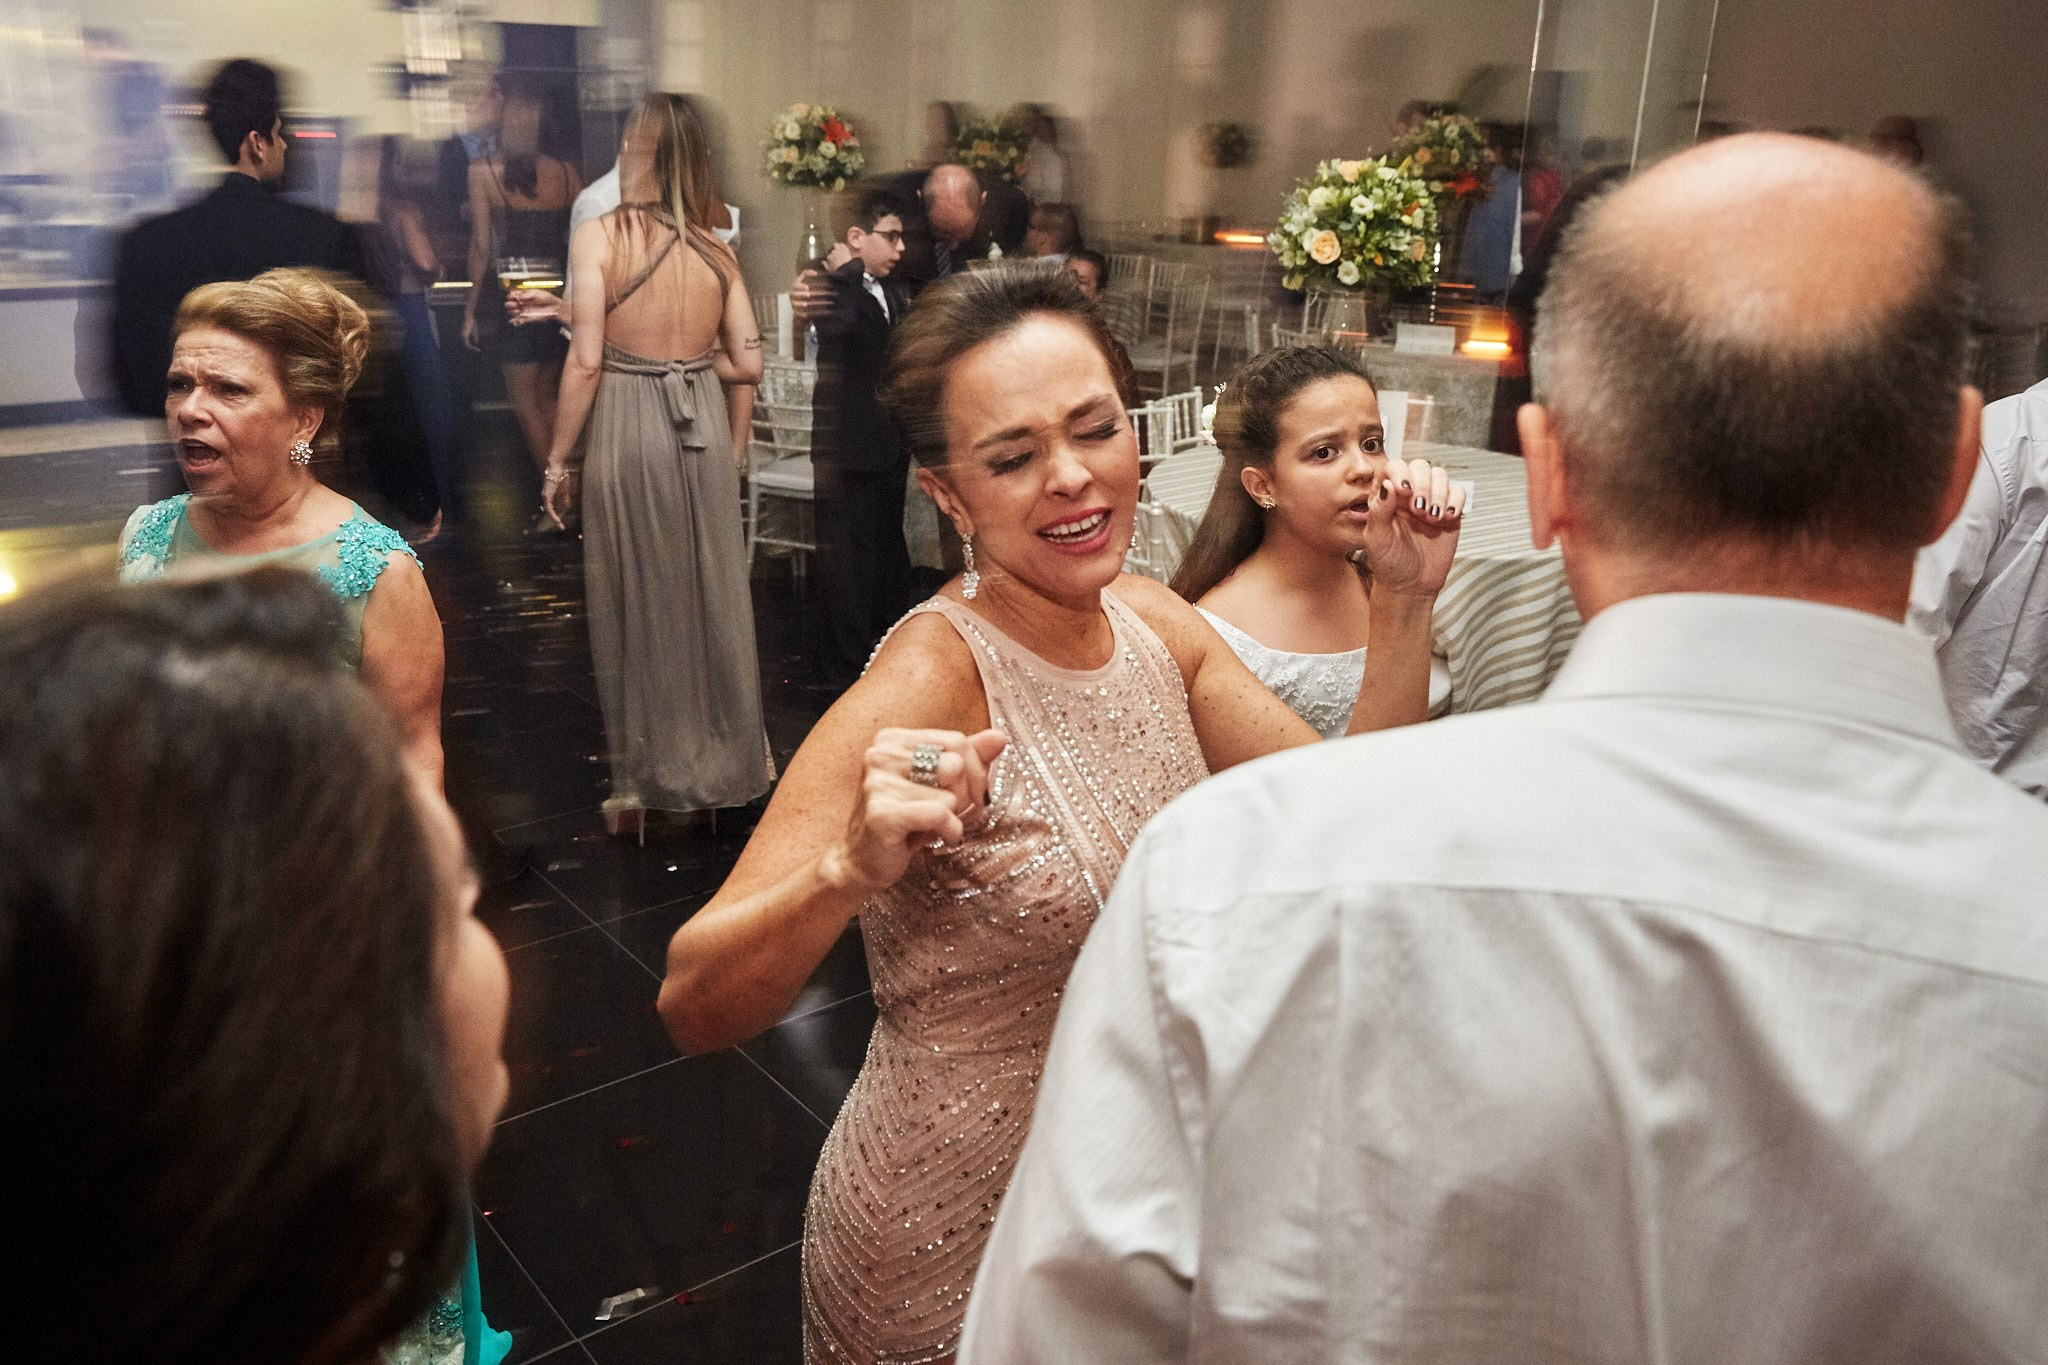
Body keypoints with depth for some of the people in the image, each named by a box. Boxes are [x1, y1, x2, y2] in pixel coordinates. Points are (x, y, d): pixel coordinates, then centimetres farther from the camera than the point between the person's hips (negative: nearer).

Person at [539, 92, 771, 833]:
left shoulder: (598, 236, -8)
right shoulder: (715, 248, 3)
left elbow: (586, 361, -12)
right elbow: (748, 362, 2)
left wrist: (559, 459, -4)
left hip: (627, 422, -3)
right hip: (706, 422, 4)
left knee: (636, 599, 7)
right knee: (712, 594, 13)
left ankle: (642, 782, 17)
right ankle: (723, 763, 24)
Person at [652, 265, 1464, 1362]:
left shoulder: (1151, 621, -7)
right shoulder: (930, 680, -26)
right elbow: (694, 1010, -29)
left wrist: (1404, 603, -12)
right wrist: (850, 872, -47)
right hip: (950, 1254, -6)